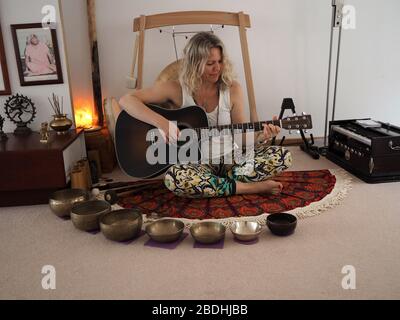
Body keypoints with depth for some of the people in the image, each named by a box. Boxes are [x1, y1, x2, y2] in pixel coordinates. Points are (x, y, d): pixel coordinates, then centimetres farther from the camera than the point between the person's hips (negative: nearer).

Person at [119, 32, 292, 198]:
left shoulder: (232, 89, -3)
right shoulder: (177, 89, -9)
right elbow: (126, 100, -15)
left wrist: (260, 134, -19)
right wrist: (161, 122, -28)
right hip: (195, 161, -2)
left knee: (283, 156, -15)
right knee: (174, 178, -38)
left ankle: (213, 183, -18)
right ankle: (251, 187, -20)